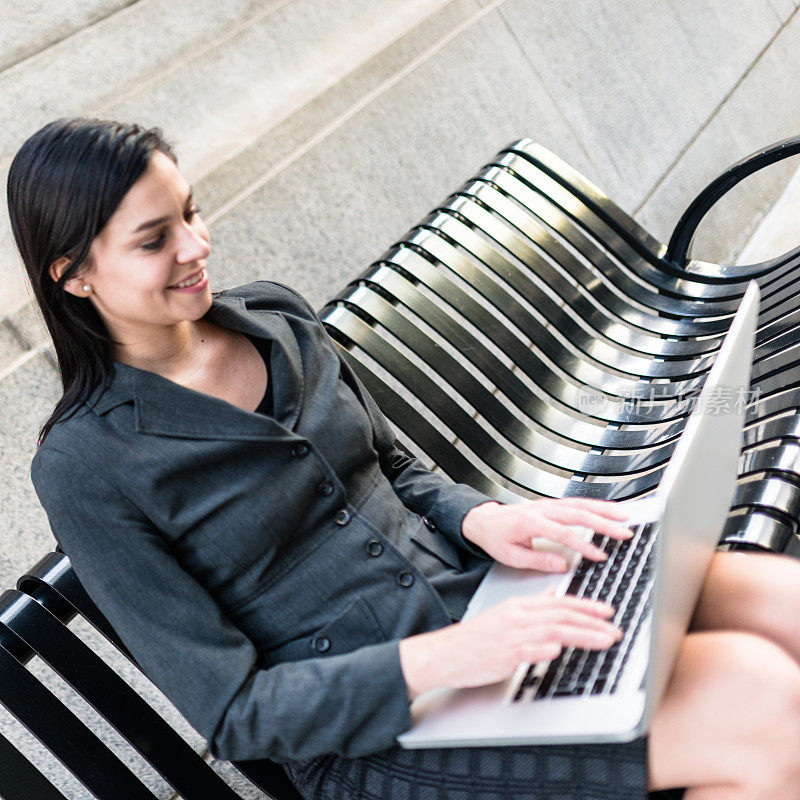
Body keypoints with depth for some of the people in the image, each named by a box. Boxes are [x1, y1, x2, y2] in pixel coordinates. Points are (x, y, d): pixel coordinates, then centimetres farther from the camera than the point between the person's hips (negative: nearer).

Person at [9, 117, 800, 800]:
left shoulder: (275, 313, 4)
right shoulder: (83, 467, -12)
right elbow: (231, 711, -12)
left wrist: (483, 519, -9)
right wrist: (440, 658, -25)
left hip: (466, 588, 6)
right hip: (366, 730, -6)